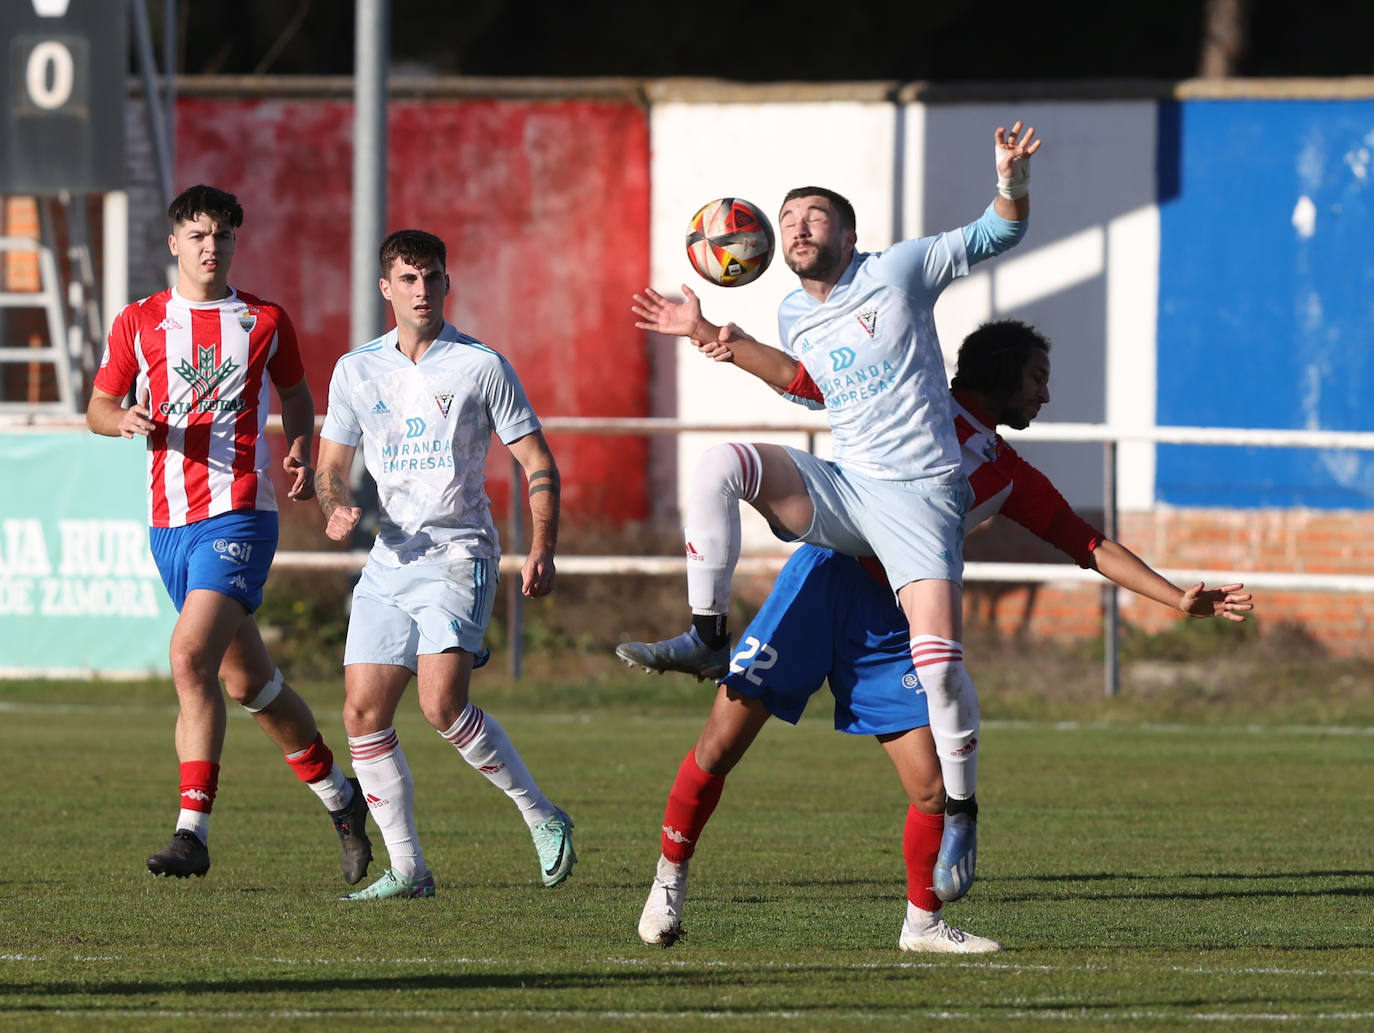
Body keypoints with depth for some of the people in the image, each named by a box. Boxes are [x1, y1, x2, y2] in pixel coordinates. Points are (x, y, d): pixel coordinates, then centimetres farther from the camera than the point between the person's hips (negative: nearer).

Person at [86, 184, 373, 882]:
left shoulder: (265, 321, 5)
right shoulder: (138, 323, 8)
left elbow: (296, 395, 19)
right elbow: (97, 409, 14)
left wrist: (299, 452, 0)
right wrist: (125, 420, -9)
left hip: (239, 515, -4)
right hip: (169, 520, 4)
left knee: (191, 655, -22)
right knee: (246, 679, 12)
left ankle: (193, 831, -22)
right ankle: (338, 796, 30)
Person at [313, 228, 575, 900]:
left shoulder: (480, 367, -2)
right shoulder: (356, 371, 9)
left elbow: (538, 464, 1)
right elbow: (331, 465, 17)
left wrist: (542, 551, -10)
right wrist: (336, 507, -6)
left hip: (459, 555, -5)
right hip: (389, 561, 5)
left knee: (441, 702, -22)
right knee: (363, 713, -3)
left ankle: (542, 817, -6)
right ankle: (408, 869, 4)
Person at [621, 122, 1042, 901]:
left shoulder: (898, 271, -4)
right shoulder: (795, 316, 12)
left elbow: (999, 234, -1)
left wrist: (1013, 179, -22)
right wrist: (709, 336, 26)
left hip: (919, 494, -5)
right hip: (841, 487, 5)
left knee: (938, 659, -18)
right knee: (722, 464, -19)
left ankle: (961, 815, -2)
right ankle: (707, 640, -16)